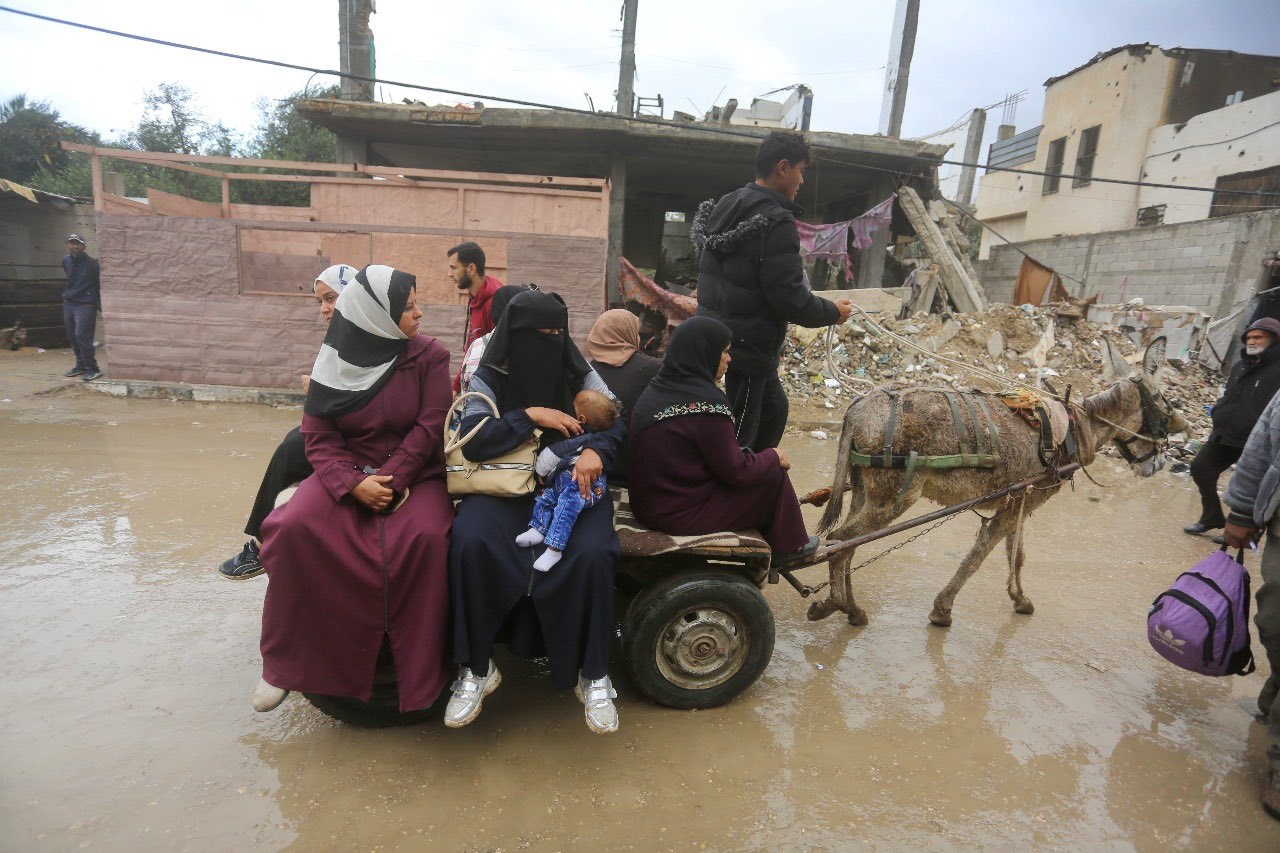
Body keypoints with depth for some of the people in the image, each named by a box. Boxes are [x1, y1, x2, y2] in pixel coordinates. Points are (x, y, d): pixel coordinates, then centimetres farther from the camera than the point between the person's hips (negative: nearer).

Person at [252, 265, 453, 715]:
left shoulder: (430, 355, -3)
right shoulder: (334, 361, 2)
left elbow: (428, 428, -9)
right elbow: (318, 437, -1)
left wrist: (390, 480, -19)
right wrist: (354, 484, -18)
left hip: (415, 475, -2)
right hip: (347, 472, 2)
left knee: (426, 536, -33)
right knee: (294, 527, -25)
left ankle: (423, 675, -17)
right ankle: (285, 661, -4)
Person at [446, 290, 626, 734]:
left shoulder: (578, 373, 5)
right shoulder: (489, 378, 1)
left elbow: (621, 419, 1)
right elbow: (472, 441, -9)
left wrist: (597, 450, -19)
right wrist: (530, 415, -17)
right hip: (505, 487, 0)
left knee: (591, 552, -30)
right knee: (469, 541, -31)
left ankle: (593, 675, -9)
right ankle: (475, 669, -11)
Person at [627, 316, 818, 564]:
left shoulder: (657, 388, 3)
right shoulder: (706, 401, -24)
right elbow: (736, 471, -17)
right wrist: (774, 457, 1)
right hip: (681, 515, -9)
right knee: (775, 475, 2)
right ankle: (789, 547, 24)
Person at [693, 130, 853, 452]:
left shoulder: (727, 205, 8)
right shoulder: (776, 223, -20)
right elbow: (789, 298, -22)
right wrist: (832, 312, -4)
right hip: (747, 345, -10)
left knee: (773, 408, 26)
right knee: (740, 435, 3)